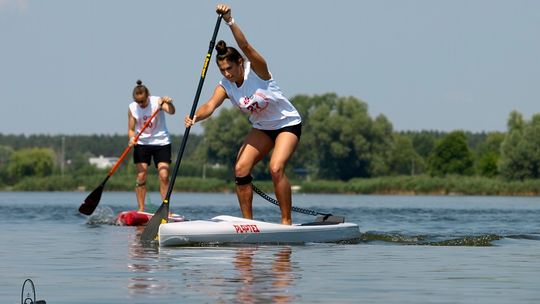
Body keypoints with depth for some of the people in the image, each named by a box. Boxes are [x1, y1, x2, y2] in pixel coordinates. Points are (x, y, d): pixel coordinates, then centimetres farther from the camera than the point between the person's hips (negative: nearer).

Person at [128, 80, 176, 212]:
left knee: (164, 176, -11)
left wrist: (169, 103, -56)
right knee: (141, 176, -4)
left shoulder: (157, 102, -16)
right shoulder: (132, 108, -7)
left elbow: (171, 111, -34)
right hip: (142, 143, 2)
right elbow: (131, 129, -2)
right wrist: (132, 138, -24)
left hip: (161, 142, -2)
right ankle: (141, 210, 2)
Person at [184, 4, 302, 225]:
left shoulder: (256, 70, -22)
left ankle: (286, 221, -14)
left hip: (288, 124, -6)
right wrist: (195, 117, -49)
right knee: (240, 169, -9)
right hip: (262, 128, 6)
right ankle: (248, 222, 1)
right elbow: (210, 105, -28)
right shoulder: (225, 87, -10)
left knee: (276, 168, -24)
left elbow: (245, 47, -41)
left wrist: (230, 21, -53)